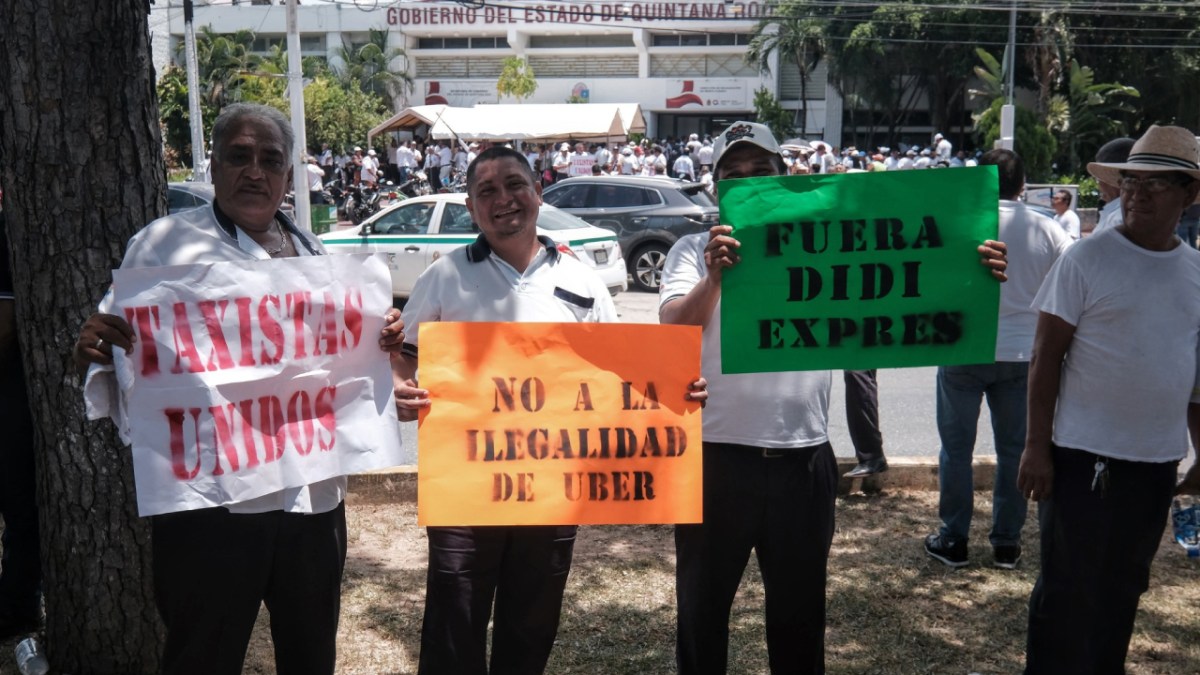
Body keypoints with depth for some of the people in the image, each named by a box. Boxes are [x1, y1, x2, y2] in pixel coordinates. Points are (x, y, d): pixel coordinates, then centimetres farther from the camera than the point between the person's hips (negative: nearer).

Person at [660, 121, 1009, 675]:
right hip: (717, 458, -2)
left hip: (804, 460, 2)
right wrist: (713, 279, -37)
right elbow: (672, 330, -17)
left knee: (800, 609, 19)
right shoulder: (696, 251, -1)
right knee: (703, 606, 14)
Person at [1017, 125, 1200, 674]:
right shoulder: (1086, 259, -9)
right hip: (1084, 456, -5)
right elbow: (1046, 358, -9)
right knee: (1068, 591, 4)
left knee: (1122, 589, 17)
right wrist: (1036, 446, -12)